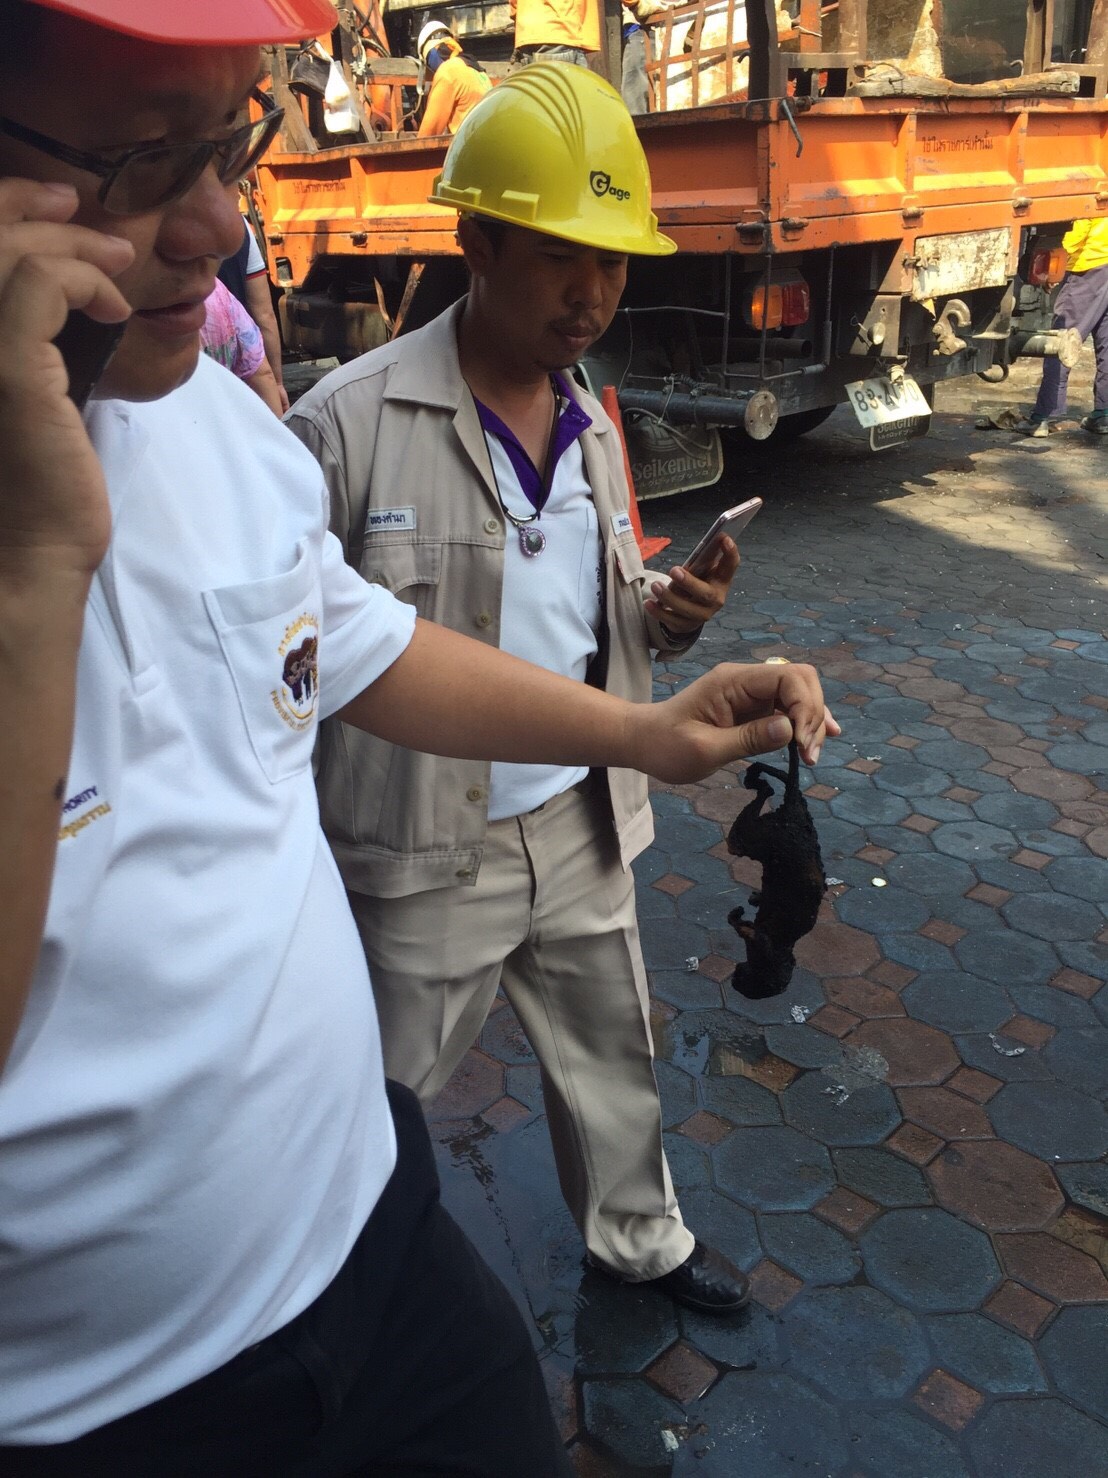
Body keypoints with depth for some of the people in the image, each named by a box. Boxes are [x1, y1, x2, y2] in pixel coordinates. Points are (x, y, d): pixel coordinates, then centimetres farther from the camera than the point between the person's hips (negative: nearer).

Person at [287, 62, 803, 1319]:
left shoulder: (592, 429, 4)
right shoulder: (350, 424, -19)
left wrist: (668, 613, -9)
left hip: (581, 827, 6)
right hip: (422, 853, -6)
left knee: (612, 1050, 24)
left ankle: (636, 1235, 52)